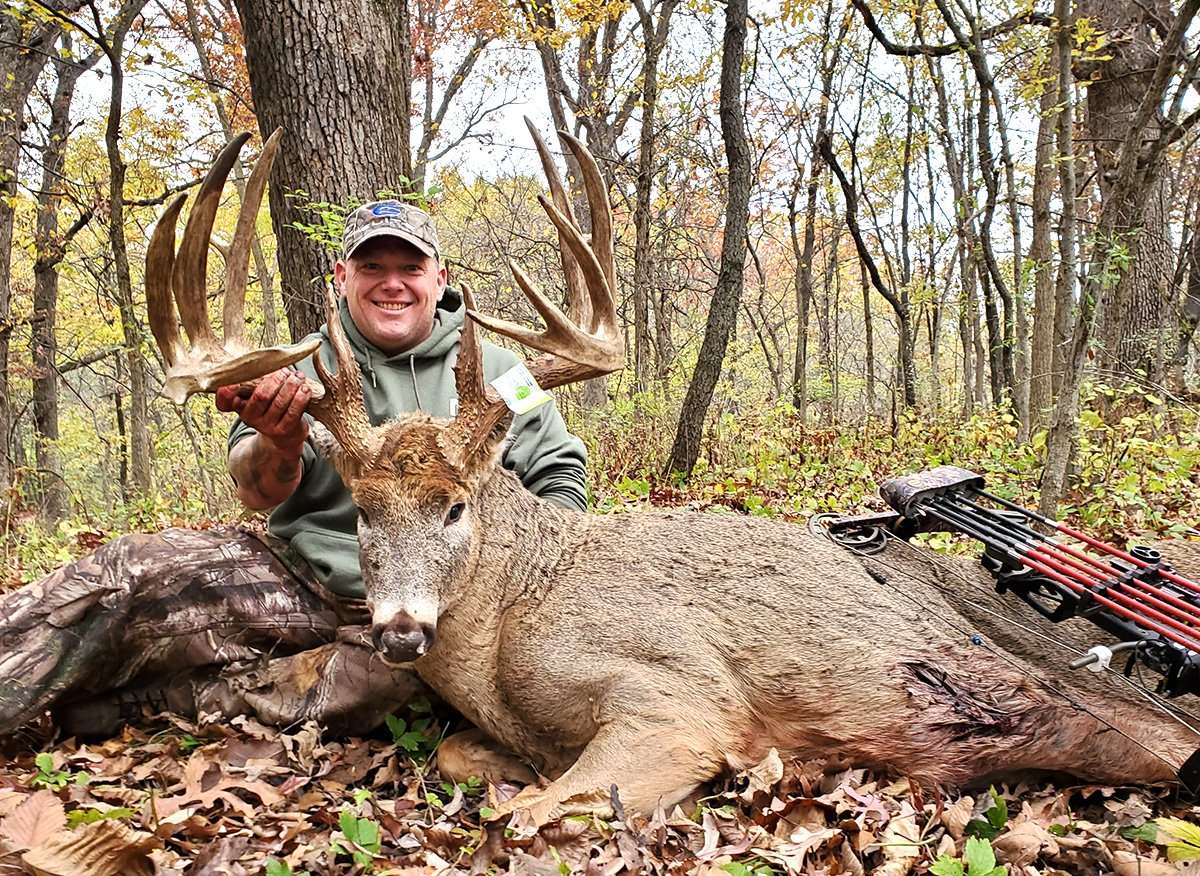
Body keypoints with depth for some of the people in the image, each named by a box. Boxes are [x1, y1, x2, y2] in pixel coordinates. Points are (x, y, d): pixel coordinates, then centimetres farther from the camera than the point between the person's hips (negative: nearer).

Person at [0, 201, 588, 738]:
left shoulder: (493, 374, 4)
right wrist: (280, 444, -30)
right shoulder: (304, 367, 5)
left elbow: (560, 479, 6)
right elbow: (256, 493, -6)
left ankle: (126, 701, -18)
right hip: (297, 578, 2)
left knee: (380, 678, -34)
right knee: (131, 569, -20)